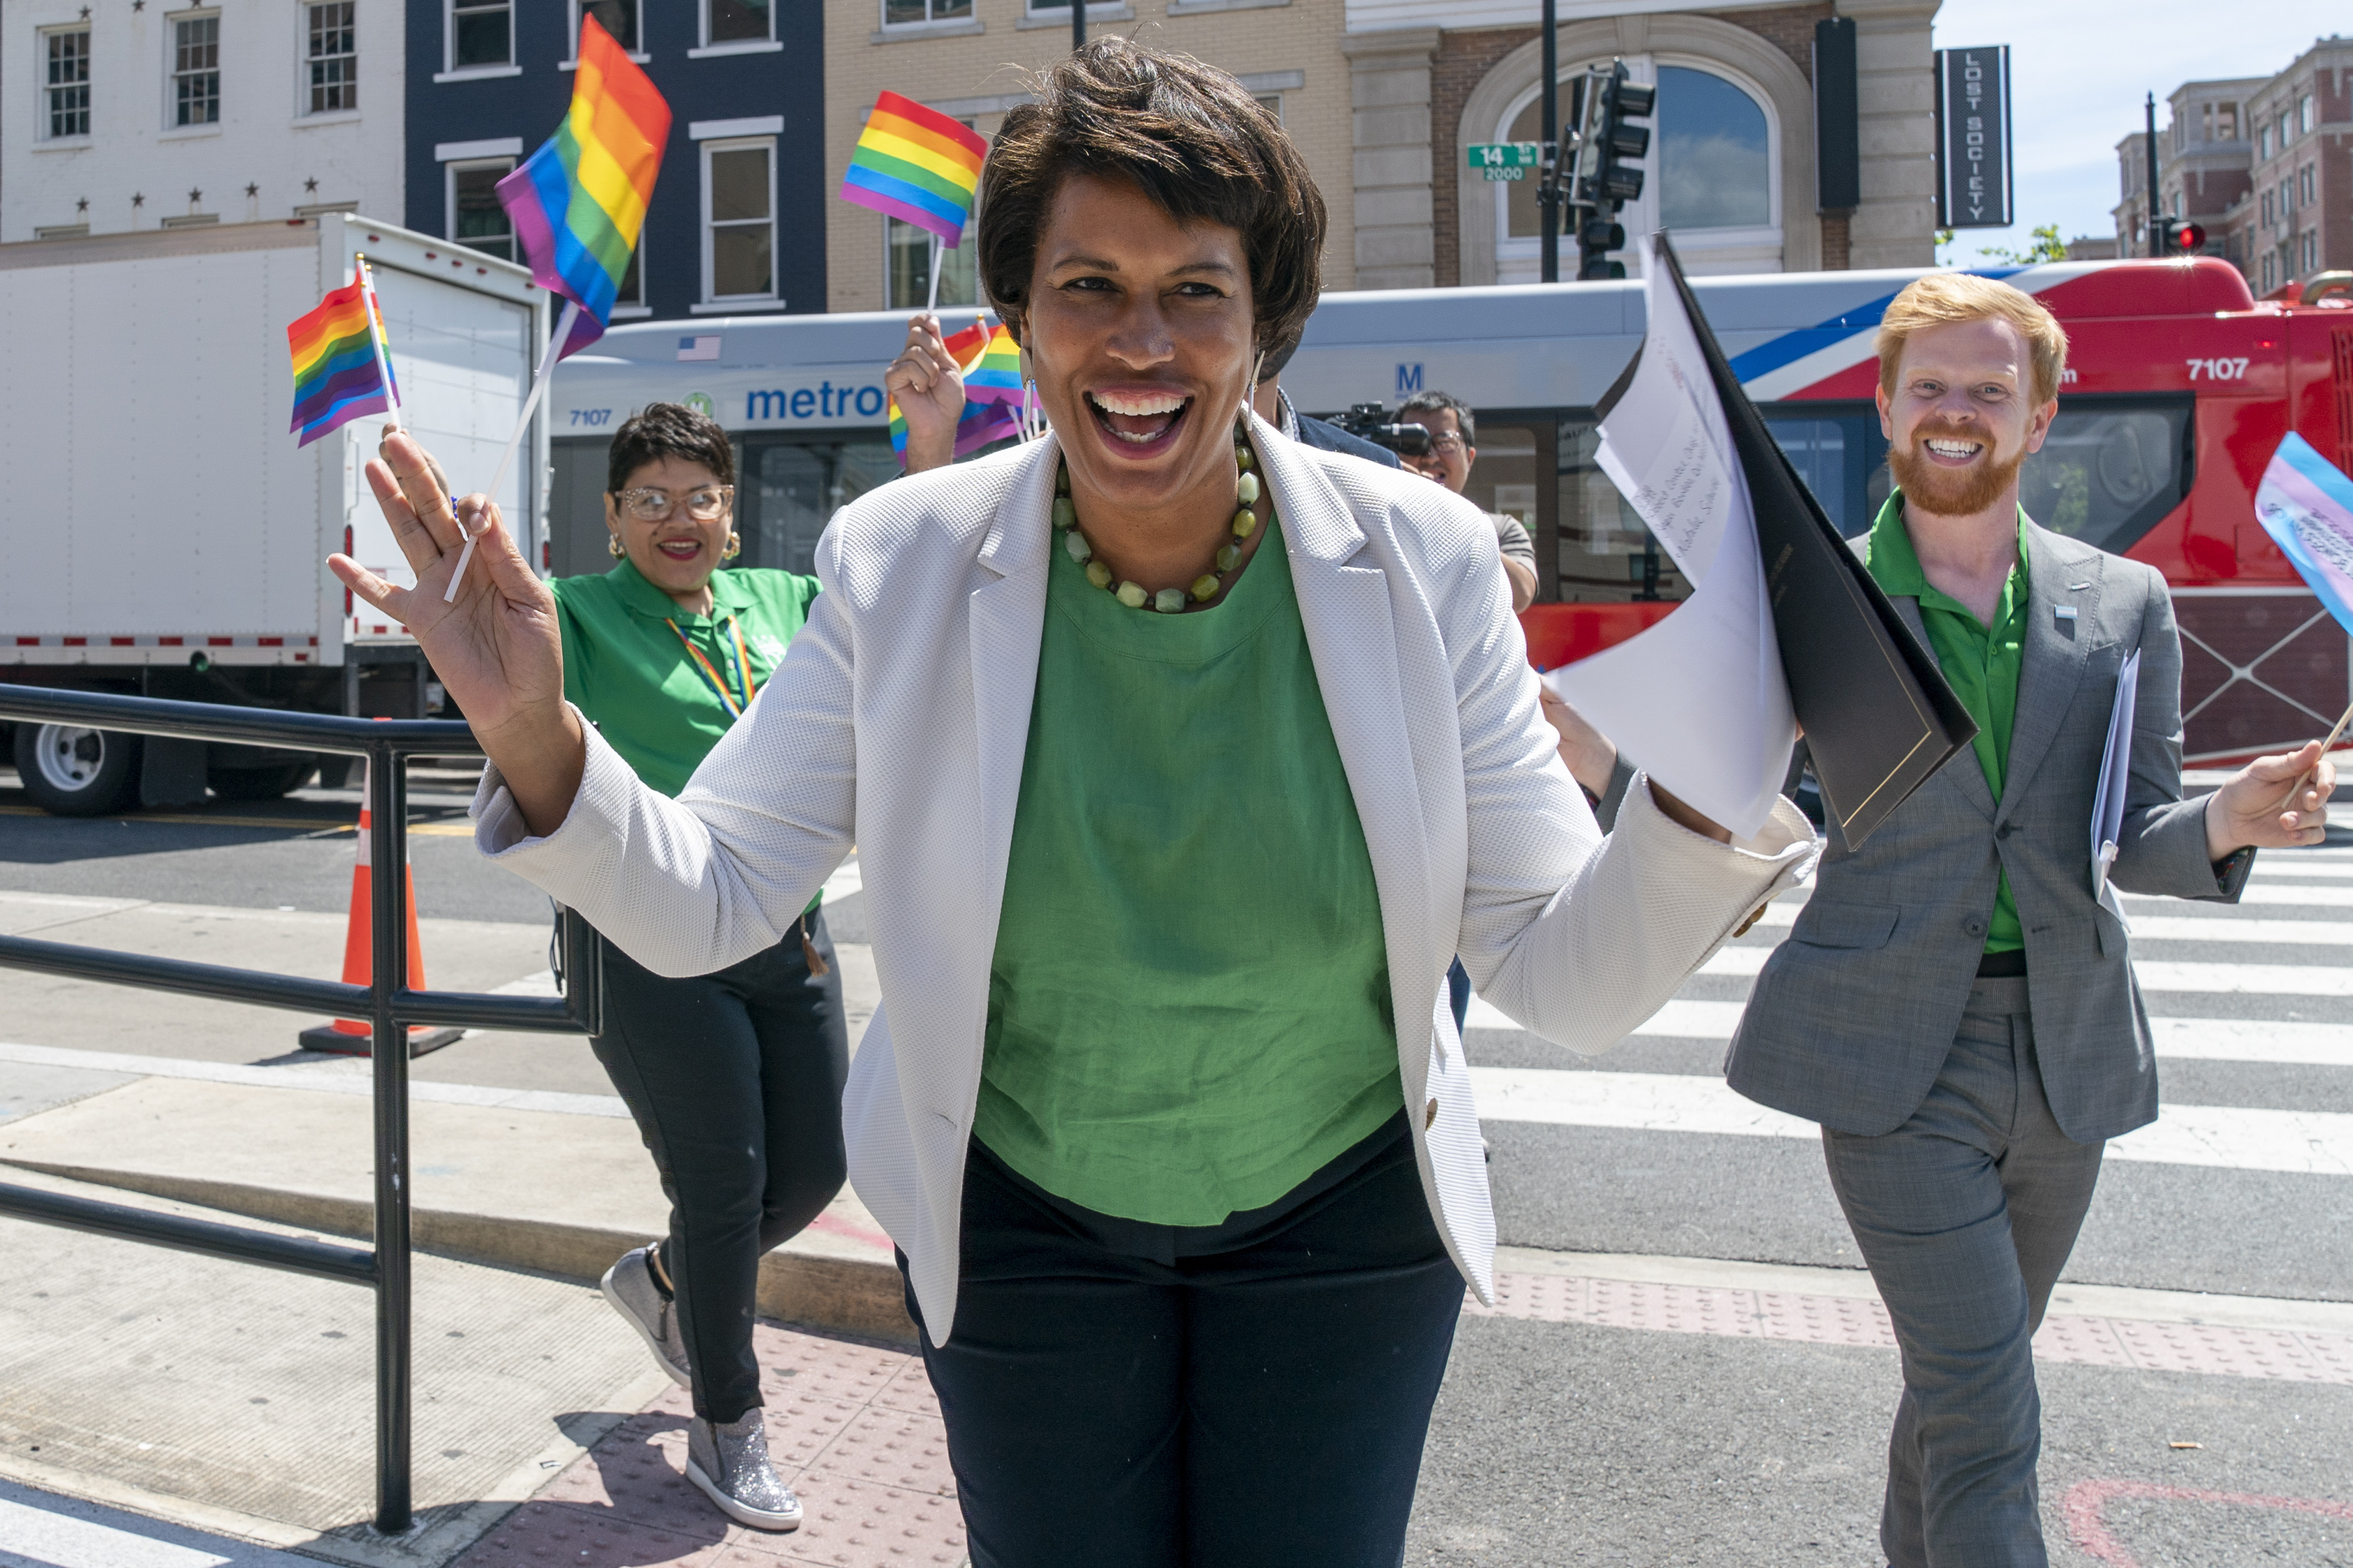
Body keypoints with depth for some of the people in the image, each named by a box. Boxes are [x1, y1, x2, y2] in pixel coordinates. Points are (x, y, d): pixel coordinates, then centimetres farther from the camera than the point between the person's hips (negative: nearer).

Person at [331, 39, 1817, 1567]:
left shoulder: (1422, 557, -17)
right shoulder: (900, 564, -16)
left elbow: (1568, 976, -15)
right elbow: (705, 900, -11)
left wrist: (1707, 782, -33)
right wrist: (537, 738, -28)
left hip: (1343, 1220, 1)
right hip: (1022, 1226, 0)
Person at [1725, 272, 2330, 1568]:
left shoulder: (2124, 604, 6)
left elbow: (2129, 837, 7)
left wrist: (2225, 823, -16)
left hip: (2069, 1055, 4)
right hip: (1895, 1056, -4)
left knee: (1962, 1376, 20)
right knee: (1986, 1413, -6)